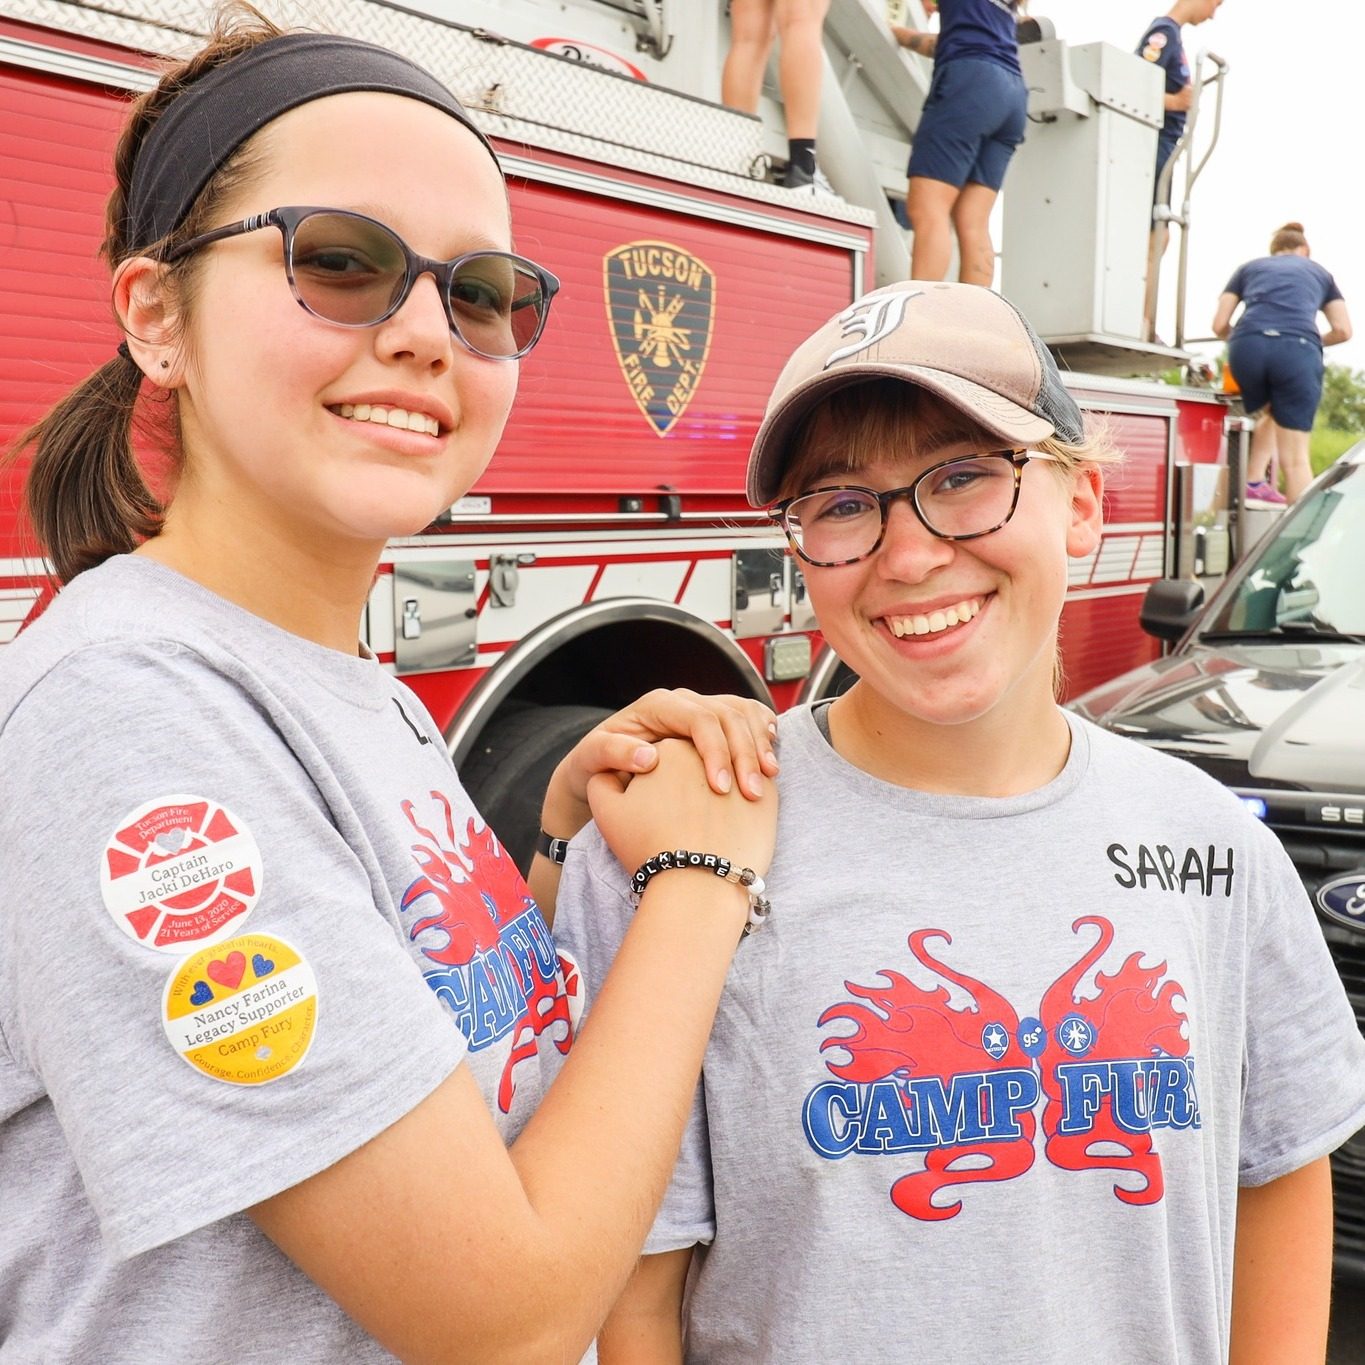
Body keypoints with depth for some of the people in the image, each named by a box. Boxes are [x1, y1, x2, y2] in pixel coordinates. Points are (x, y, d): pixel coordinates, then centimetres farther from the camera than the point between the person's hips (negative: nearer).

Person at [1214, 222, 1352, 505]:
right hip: (1298, 351, -1)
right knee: (1296, 457, 1)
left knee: (1270, 412, 33)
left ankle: (1253, 482, 20)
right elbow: (1343, 331, 21)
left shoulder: (1248, 268, 29)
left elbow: (1220, 326, 20)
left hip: (1247, 347, 2)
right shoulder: (1320, 272, 30)